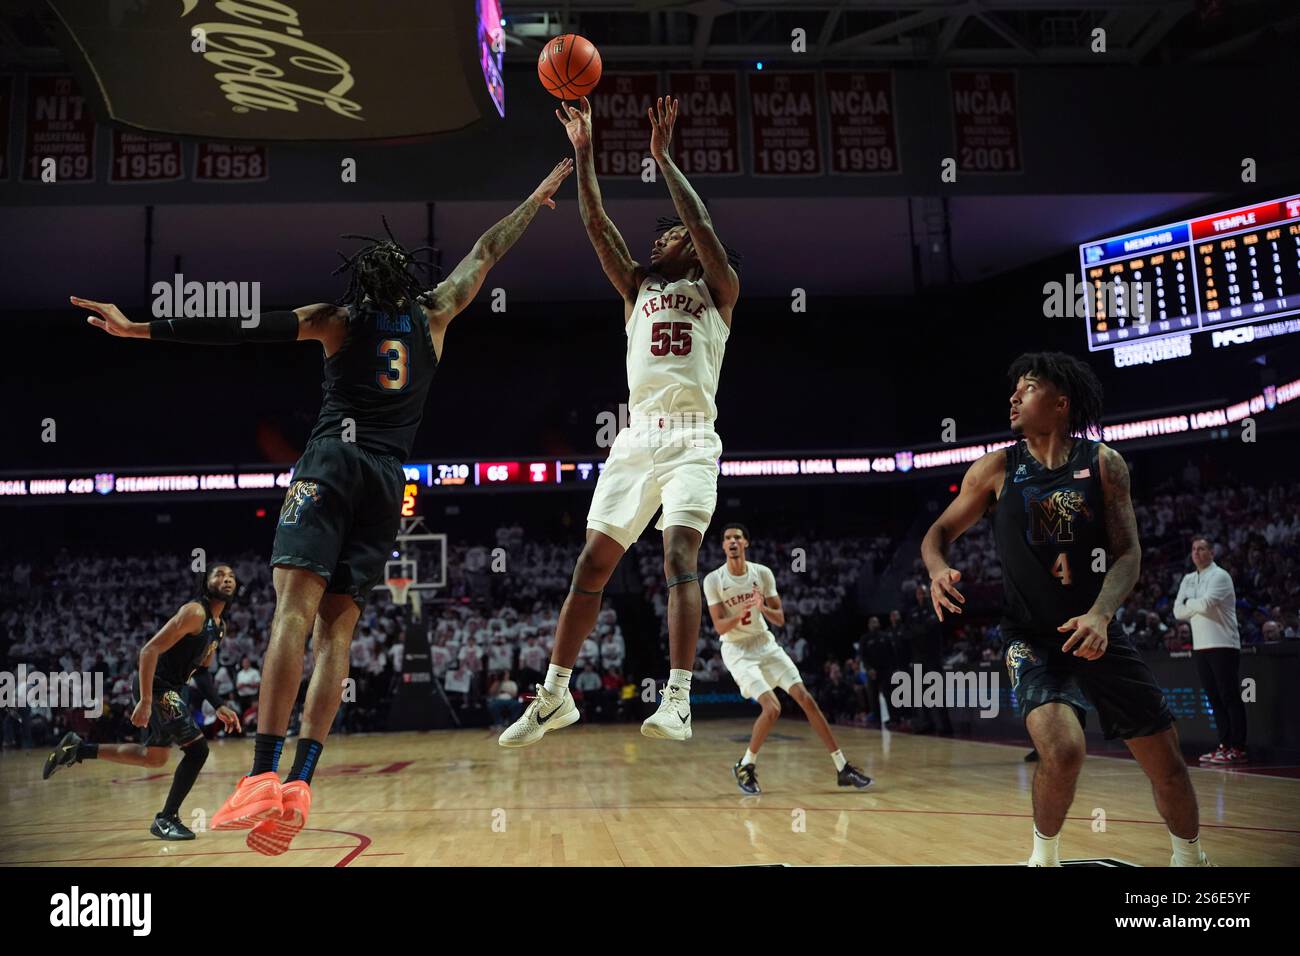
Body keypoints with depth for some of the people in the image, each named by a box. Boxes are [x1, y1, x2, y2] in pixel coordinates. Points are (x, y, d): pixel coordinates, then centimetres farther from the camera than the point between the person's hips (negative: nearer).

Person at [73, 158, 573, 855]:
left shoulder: (337, 320, 11)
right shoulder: (433, 317, 18)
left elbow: (244, 328, 2)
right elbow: (485, 253, 31)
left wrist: (141, 328, -1)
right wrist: (537, 199, 43)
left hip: (331, 460, -3)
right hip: (388, 477, 3)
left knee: (294, 608, -16)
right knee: (336, 627, 0)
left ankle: (263, 775, -29)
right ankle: (300, 784, -12)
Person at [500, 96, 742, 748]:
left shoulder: (718, 290, 11)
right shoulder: (637, 288, 22)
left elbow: (701, 224, -4)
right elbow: (596, 224, 14)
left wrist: (662, 156, -3)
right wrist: (583, 151, 9)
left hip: (692, 439, -4)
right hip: (638, 437, 4)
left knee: (680, 556, -19)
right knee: (592, 560, 0)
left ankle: (677, 700, -23)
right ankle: (555, 695, 7)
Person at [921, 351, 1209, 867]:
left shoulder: (1103, 464, -3)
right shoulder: (997, 468, -4)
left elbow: (1128, 553, -6)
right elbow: (939, 533, 3)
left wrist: (1100, 614, -24)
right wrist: (939, 570, -21)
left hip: (1098, 632, 2)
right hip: (1033, 638, -2)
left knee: (1167, 762, 8)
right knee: (1063, 750, -26)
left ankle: (1190, 859, 36)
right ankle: (1044, 856, 2)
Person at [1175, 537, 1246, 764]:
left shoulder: (1220, 576, -6)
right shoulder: (1188, 579, 15)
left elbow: (1206, 604, -19)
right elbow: (1178, 611, 9)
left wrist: (1189, 603, 0)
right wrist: (1198, 607, -6)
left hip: (1223, 645, -7)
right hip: (1200, 646, 7)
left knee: (1230, 697, -6)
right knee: (1214, 698, 7)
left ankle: (1238, 749, -4)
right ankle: (1225, 745, 11)